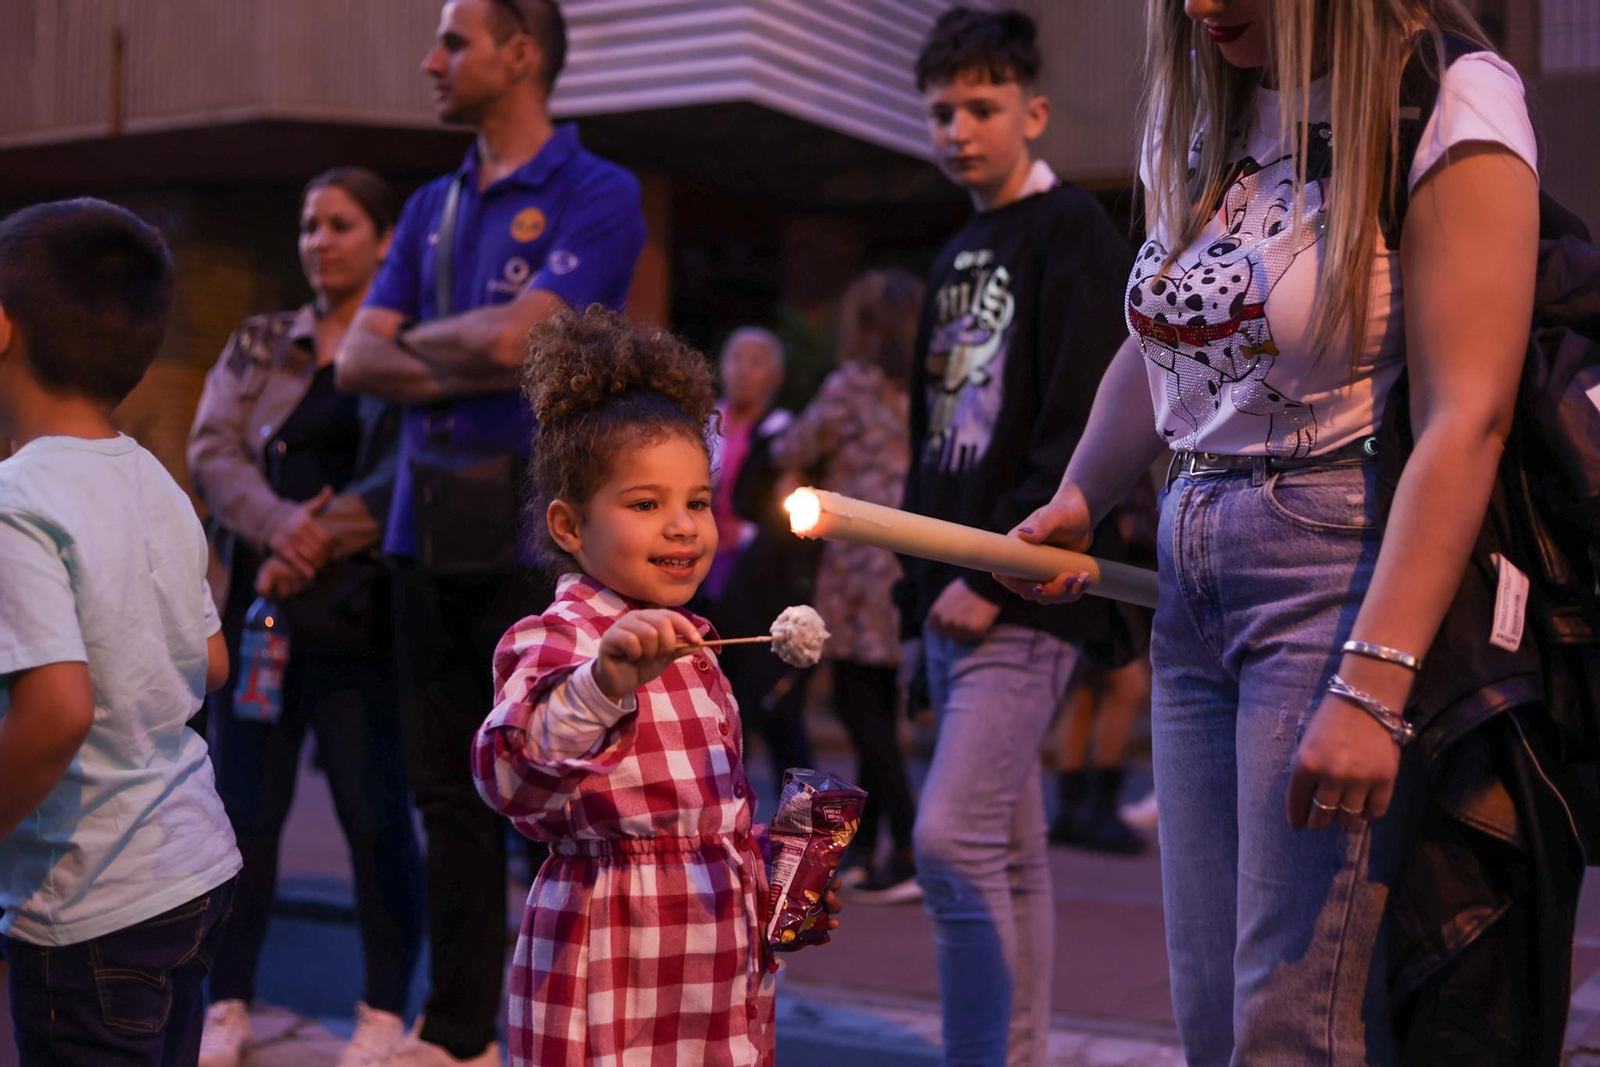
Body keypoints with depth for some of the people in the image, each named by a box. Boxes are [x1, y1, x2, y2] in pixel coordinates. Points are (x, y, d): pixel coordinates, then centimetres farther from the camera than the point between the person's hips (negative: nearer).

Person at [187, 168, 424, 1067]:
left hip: (361, 615, -3)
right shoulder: (258, 343, 14)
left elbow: (408, 476, -8)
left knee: (376, 814, 1)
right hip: (258, 608, 4)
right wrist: (282, 525, -16)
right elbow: (212, 448, 1)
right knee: (245, 809, 7)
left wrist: (319, 544, -16)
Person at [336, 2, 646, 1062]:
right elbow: (357, 360, 8)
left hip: (535, 525, -7)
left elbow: (514, 334, -17)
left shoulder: (597, 194, -4)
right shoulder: (432, 206, 17)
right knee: (449, 791, 12)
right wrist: (480, 368, -8)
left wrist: (418, 338, 1)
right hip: (428, 524, 7)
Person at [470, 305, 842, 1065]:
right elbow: (512, 777, -35)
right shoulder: (557, 639, -14)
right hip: (616, 985, -7)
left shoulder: (685, 645, 12)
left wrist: (771, 895, 16)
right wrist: (606, 684, -49)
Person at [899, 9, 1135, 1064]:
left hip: (1027, 596, -8)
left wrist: (993, 576, -18)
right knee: (1010, 851, 13)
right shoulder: (958, 257, 19)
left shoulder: (1076, 236, -5)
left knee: (952, 839, -16)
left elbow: (1079, 436, -15)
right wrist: (923, 577, 13)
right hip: (959, 595, 8)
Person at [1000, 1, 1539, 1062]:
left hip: (1342, 574, -7)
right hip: (1195, 588, 7)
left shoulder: (1451, 101, -9)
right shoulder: (1204, 121, 13)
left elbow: (1468, 416, -17)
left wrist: (1372, 685, -24)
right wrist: (1078, 501, 8)